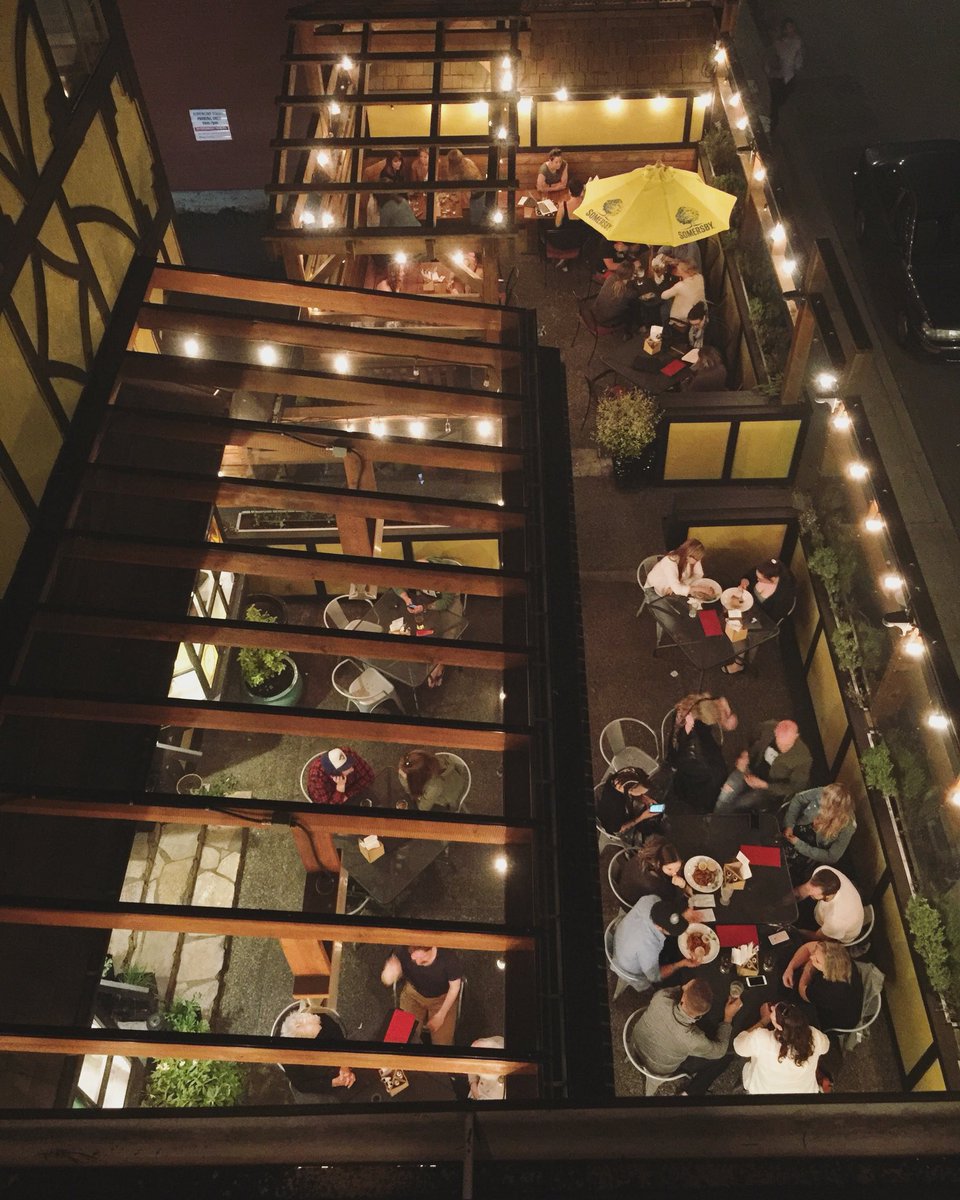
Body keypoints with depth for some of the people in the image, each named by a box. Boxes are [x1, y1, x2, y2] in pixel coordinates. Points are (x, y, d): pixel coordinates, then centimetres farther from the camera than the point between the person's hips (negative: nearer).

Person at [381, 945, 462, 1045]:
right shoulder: (402, 951, -32)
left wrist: (441, 1015, -13)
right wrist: (389, 972, -45)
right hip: (413, 993, 1)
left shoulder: (449, 958, -35)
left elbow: (454, 987, -15)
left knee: (442, 1042, -9)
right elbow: (386, 981, -21)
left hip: (442, 997, -1)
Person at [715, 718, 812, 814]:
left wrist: (764, 785, -24)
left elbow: (796, 787, -16)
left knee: (739, 805, -20)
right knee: (726, 794, -16)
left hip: (772, 788, -4)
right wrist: (746, 756, -14)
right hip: (751, 772, 4)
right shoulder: (768, 728, -18)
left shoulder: (803, 757, -29)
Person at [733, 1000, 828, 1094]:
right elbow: (825, 1046, -3)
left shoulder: (760, 1039, -37)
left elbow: (738, 1045, -13)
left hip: (761, 1092, -2)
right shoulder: (815, 1037, -31)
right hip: (805, 1091, 2)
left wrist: (765, 1019, -8)